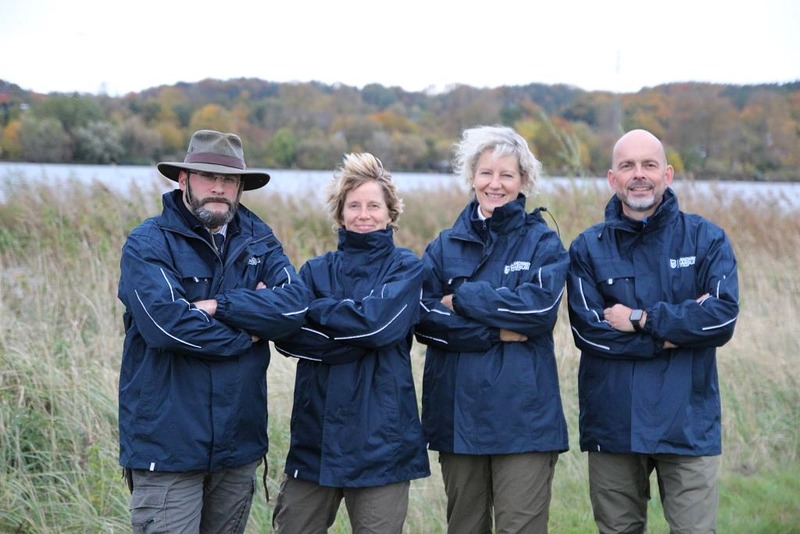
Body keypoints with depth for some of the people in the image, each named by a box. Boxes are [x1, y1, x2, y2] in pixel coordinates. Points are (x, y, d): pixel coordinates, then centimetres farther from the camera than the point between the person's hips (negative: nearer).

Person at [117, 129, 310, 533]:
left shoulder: (258, 240, 9)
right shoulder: (148, 243, -6)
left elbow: (297, 303, -8)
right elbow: (167, 322, -22)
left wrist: (219, 306, -17)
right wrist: (246, 335, -10)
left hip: (239, 440, 5)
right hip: (167, 443, -5)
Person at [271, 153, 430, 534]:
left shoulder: (406, 267, 4)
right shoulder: (316, 270, 11)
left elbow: (378, 321, -15)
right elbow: (288, 337, -5)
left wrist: (313, 308, -5)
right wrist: (356, 335, -14)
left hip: (380, 438, -3)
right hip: (315, 433, 3)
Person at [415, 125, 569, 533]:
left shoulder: (542, 242, 4)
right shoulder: (445, 246, 10)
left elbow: (541, 307, -14)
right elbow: (426, 319, -3)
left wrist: (462, 299, -9)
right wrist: (496, 331, -13)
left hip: (524, 416, -3)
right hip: (459, 412, 3)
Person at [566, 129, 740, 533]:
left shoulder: (706, 239, 3)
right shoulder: (588, 249, 4)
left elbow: (723, 316, -12)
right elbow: (589, 331, -9)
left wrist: (641, 319, -13)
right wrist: (679, 327, -12)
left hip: (688, 423, -1)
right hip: (612, 424, 1)